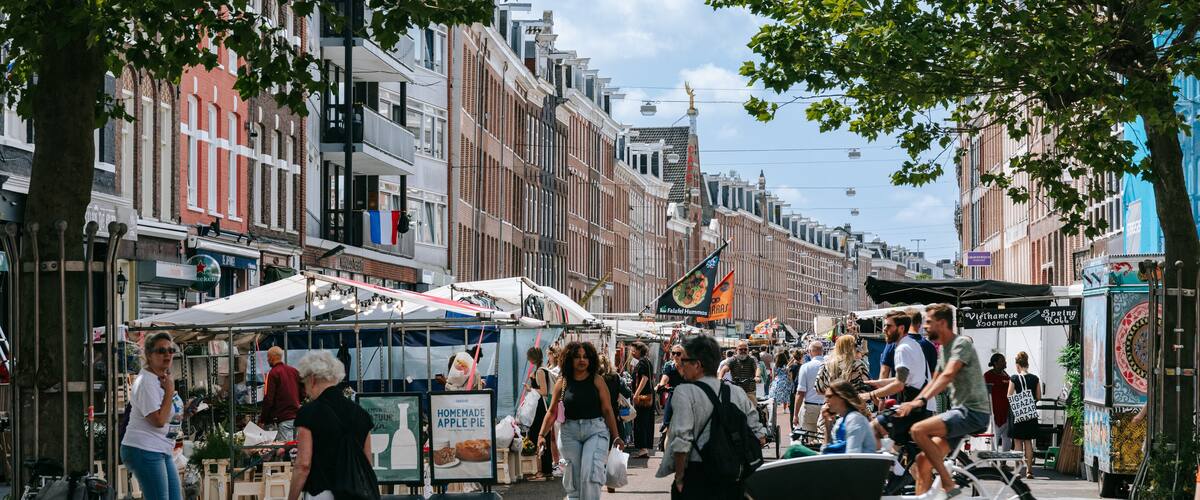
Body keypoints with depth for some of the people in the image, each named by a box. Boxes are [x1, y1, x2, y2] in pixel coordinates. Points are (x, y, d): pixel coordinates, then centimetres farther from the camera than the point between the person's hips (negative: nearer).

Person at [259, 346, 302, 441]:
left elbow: (268, 399, -12)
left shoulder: (273, 373, -8)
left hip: (283, 418, -7)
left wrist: (262, 420, -6)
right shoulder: (294, 371, 11)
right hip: (297, 416, 7)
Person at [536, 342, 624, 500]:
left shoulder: (597, 381, 0)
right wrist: (541, 435, 0)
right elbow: (552, 412, 7)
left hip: (596, 429, -2)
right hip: (570, 432, 2)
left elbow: (607, 410, 2)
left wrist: (615, 437, 0)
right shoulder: (562, 383, 5)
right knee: (573, 479, 6)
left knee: (590, 475, -15)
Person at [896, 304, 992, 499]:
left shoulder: (962, 343, -11)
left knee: (919, 430, -25)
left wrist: (921, 400, -35)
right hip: (959, 410, 10)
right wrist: (911, 404, 17)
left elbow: (948, 375, -25)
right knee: (923, 460, 3)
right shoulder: (943, 349, 19)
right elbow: (935, 382, 27)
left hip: (973, 412, -10)